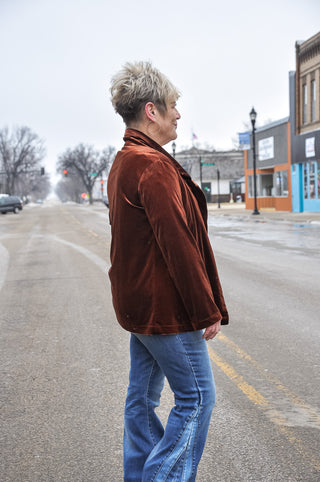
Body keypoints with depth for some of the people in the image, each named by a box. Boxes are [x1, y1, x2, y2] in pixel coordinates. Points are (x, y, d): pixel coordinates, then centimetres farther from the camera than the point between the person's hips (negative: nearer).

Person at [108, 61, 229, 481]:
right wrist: (208, 311, -15)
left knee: (143, 395, 17)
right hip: (166, 308, -10)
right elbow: (179, 246, -22)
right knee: (197, 396, 2)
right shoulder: (154, 166, -20)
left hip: (138, 302, 10)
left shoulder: (124, 162, 13)